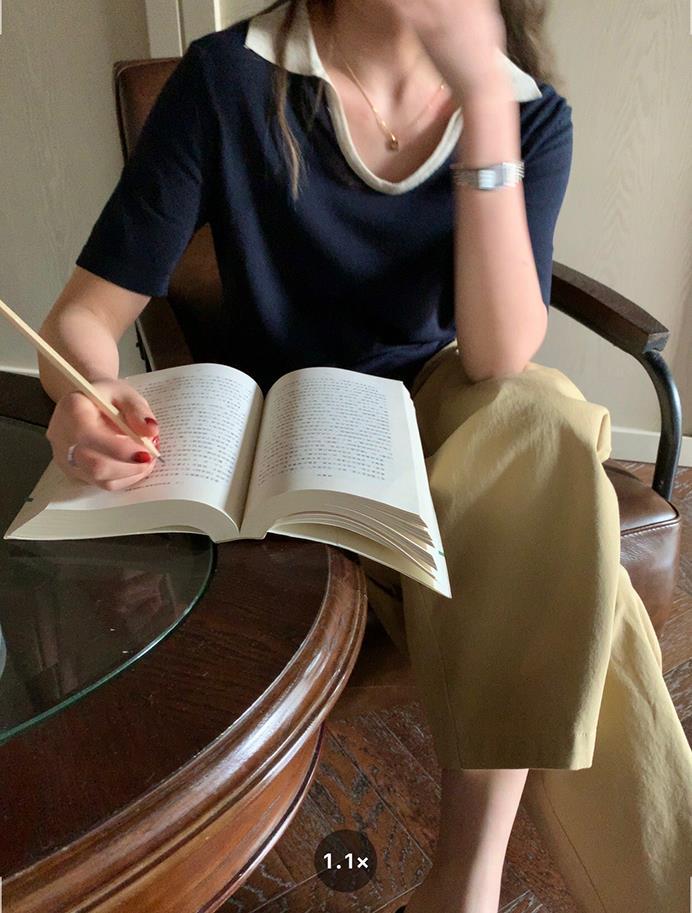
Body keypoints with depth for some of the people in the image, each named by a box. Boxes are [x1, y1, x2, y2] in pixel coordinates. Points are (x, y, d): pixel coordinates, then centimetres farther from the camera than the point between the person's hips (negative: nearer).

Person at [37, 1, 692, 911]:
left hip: (443, 422, 3)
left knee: (539, 420, -30)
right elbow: (84, 315, -11)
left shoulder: (531, 114, -5)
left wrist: (483, 99, -25)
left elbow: (502, 358, -20)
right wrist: (89, 392, -35)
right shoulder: (230, 78, -10)